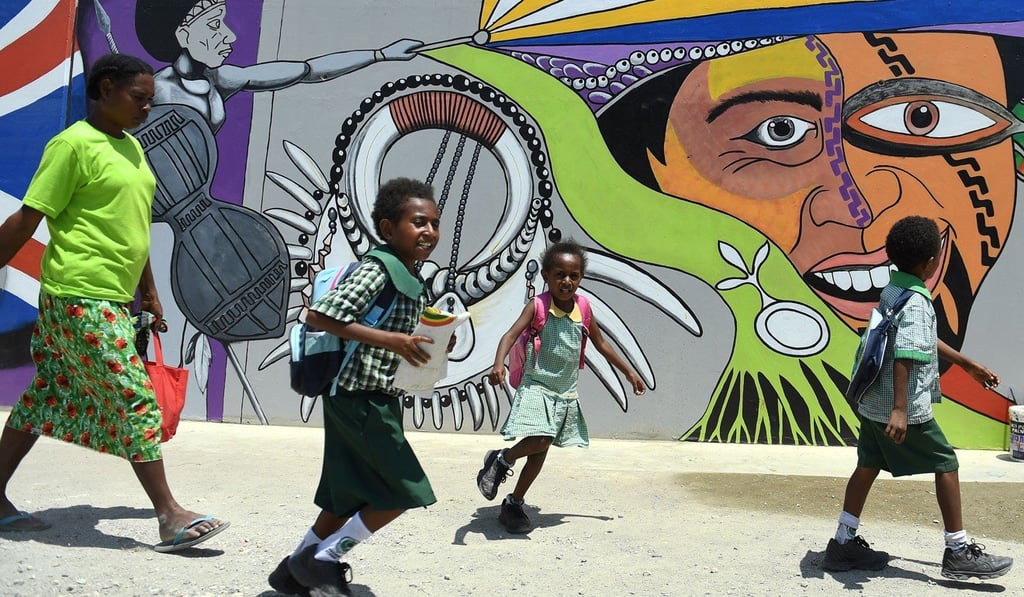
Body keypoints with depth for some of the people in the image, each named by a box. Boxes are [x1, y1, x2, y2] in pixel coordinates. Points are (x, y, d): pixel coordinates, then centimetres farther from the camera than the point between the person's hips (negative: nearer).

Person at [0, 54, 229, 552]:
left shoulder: (131, 146, 15)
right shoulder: (73, 145, -11)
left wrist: (149, 292, 22)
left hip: (114, 298, 9)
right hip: (81, 299, -9)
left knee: (47, 399, 15)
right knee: (135, 400, -8)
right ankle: (170, 517, -2)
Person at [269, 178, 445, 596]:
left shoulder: (413, 280, 13)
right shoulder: (377, 269, -16)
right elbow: (319, 317, -24)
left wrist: (431, 345, 3)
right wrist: (392, 340, -27)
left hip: (379, 401, 9)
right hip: (359, 399, -9)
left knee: (349, 501, 16)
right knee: (404, 491, -3)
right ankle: (321, 560, 10)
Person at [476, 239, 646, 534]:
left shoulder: (582, 309, 0)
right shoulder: (538, 307, -12)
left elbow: (601, 344, 14)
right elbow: (511, 335, -24)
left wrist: (629, 372, 19)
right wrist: (499, 364, -43)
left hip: (566, 393, 5)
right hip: (537, 387, -5)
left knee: (541, 449, 10)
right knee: (540, 440, -23)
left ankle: (514, 504, 26)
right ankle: (501, 459, 8)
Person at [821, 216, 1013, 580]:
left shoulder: (891, 291, 10)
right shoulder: (917, 302, -18)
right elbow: (904, 356, -29)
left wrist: (969, 365, 28)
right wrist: (899, 410, -32)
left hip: (873, 403, 9)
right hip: (905, 409, -9)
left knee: (868, 466, 14)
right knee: (946, 464, 6)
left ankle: (843, 544, 19)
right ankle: (958, 553, 15)